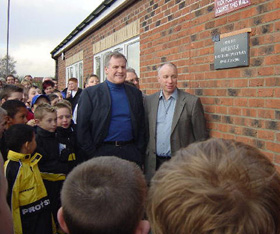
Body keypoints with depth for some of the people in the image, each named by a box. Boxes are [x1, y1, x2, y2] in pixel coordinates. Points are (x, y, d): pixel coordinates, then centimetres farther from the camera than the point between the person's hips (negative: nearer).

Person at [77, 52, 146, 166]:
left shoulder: (135, 93, 10)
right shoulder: (90, 93, -1)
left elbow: (141, 126, 12)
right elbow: (82, 127, -3)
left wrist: (140, 153, 4)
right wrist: (92, 155, -7)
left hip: (131, 153, 3)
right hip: (103, 152, -2)